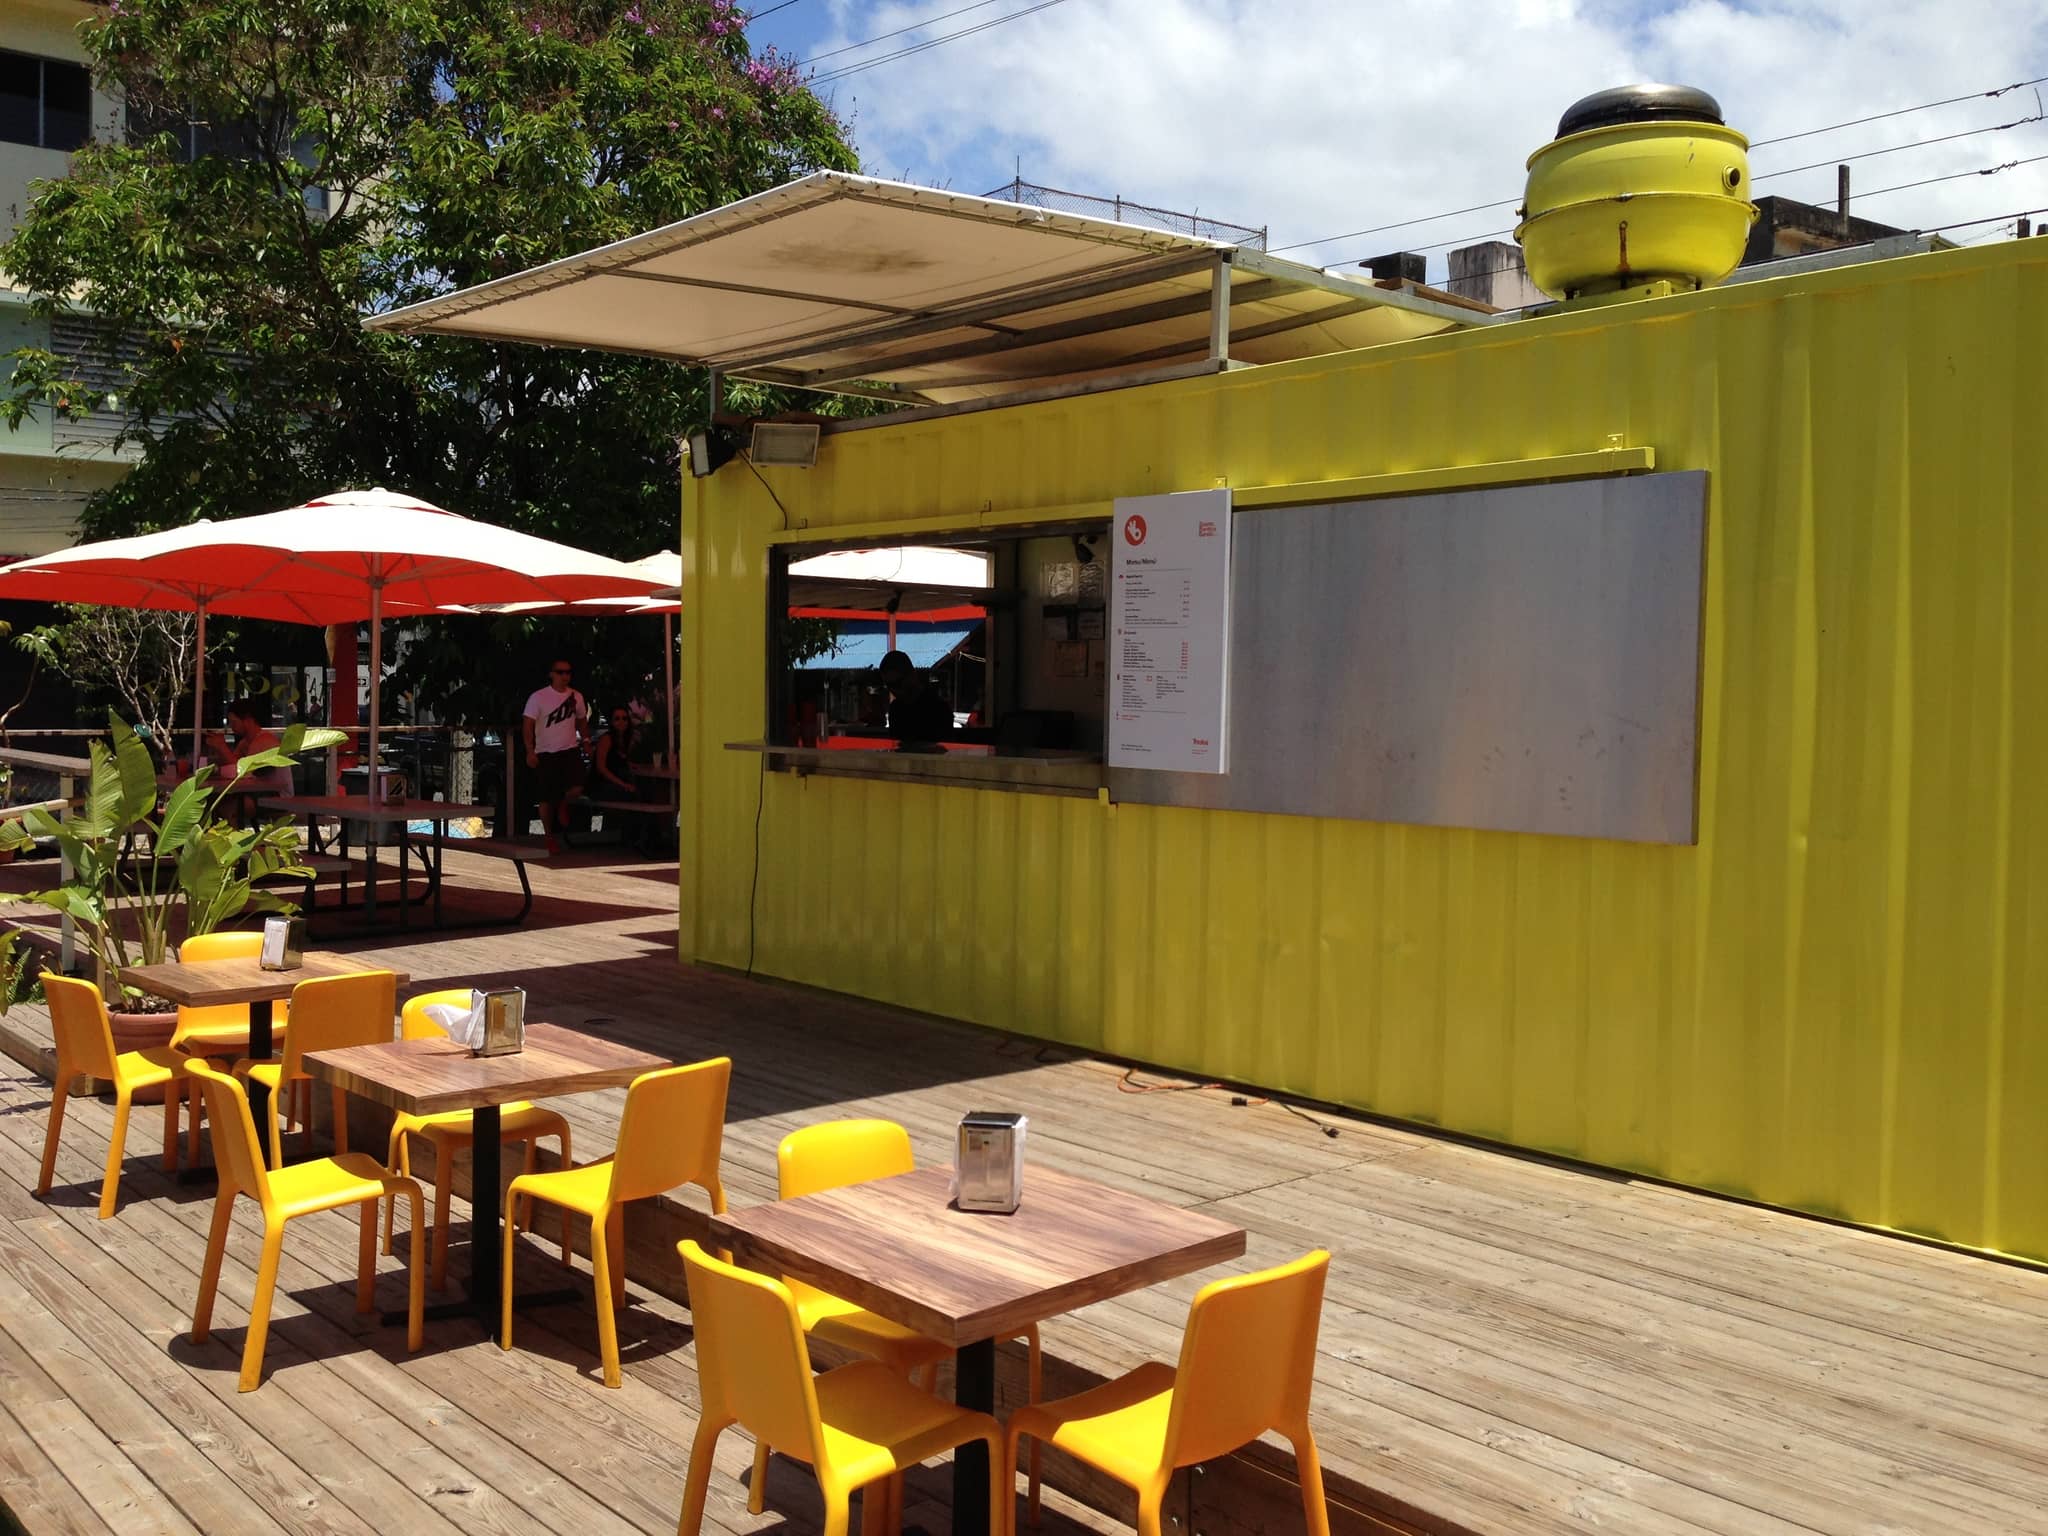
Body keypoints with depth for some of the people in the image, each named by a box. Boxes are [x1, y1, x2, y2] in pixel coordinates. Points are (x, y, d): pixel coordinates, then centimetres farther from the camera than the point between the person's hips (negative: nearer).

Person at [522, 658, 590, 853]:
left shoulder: (576, 696, 7)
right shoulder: (538, 697, -7)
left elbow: (582, 720, 21)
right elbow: (527, 725, -10)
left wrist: (586, 738, 3)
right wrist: (530, 751, -19)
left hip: (570, 749, 3)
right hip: (546, 753, -3)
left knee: (577, 787, -19)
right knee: (547, 798, 1)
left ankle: (563, 804, 16)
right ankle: (550, 837, 18)